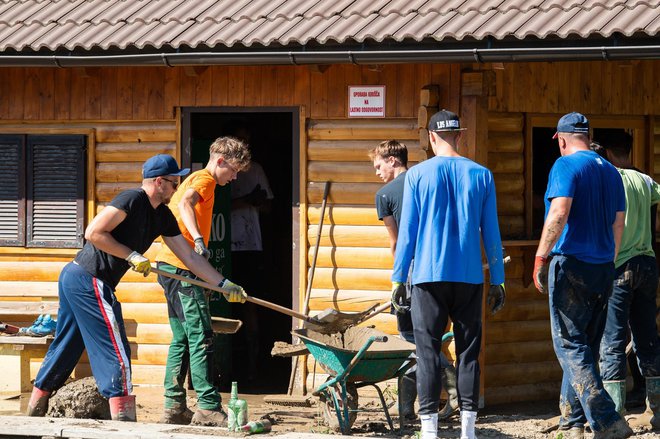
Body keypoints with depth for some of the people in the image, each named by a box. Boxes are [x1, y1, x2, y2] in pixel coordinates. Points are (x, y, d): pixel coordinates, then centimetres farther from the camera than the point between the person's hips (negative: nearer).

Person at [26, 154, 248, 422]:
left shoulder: (163, 217, 13)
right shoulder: (133, 200, -15)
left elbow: (189, 257, 15)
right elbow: (93, 233, -20)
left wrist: (224, 284, 10)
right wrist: (132, 256, -17)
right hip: (88, 281, -10)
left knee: (65, 348, 17)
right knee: (115, 350, -10)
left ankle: (35, 408, 26)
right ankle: (123, 418, -12)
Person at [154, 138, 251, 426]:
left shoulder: (194, 179, 26)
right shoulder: (205, 179, -6)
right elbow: (185, 204, -25)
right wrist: (198, 240, -38)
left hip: (170, 265, 10)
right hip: (182, 266, -10)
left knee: (182, 339, 12)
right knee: (201, 337, -11)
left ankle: (174, 407, 11)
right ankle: (208, 407, -14)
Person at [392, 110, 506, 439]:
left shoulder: (417, 175, -2)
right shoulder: (481, 176, 4)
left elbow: (407, 231, -1)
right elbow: (491, 233, 6)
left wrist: (398, 278, 5)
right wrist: (497, 281, 11)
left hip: (428, 276, -2)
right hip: (469, 276, 2)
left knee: (428, 351, 0)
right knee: (468, 350, 6)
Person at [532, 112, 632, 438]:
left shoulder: (566, 165, -7)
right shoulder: (610, 171, 14)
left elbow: (559, 213, -19)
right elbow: (618, 224, 17)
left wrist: (540, 259, -16)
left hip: (571, 264, -7)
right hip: (603, 267, 7)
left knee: (570, 345, -7)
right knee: (584, 345, 15)